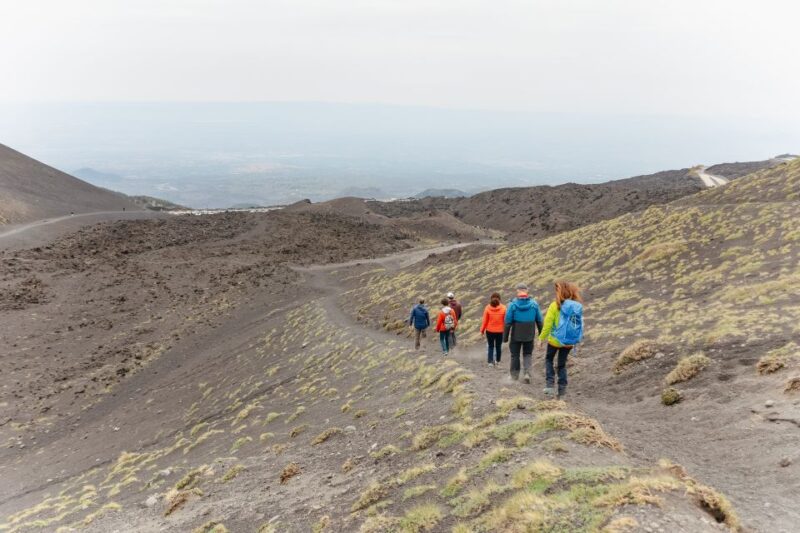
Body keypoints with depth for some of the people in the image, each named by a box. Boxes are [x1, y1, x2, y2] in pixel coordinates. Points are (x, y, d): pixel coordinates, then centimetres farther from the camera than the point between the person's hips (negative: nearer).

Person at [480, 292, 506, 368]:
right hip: (500, 331, 0)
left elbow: (485, 320, -6)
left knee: (490, 346, 10)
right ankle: (497, 361, 21)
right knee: (498, 346, 15)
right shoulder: (503, 308, -10)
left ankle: (490, 361, -1)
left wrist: (482, 330, 5)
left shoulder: (487, 308, -10)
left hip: (489, 331, 0)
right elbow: (505, 320, -6)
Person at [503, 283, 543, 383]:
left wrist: (505, 336, -3)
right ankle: (527, 373, -2)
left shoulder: (513, 304, -11)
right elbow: (539, 321, 1)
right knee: (527, 354, 16)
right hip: (529, 335, 2)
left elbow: (507, 322, -10)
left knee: (515, 355, 13)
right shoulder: (534, 304, -5)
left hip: (516, 335, -2)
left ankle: (514, 375, 20)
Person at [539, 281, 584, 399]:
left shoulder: (556, 305, -15)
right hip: (569, 341, 4)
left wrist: (542, 338, -3)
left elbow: (548, 323, -13)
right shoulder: (578, 306, -3)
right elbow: (580, 324, 0)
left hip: (555, 340, -3)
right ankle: (562, 391, 15)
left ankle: (550, 385, 5)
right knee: (562, 364, 17)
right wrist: (576, 340, 12)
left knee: (548, 359, 20)